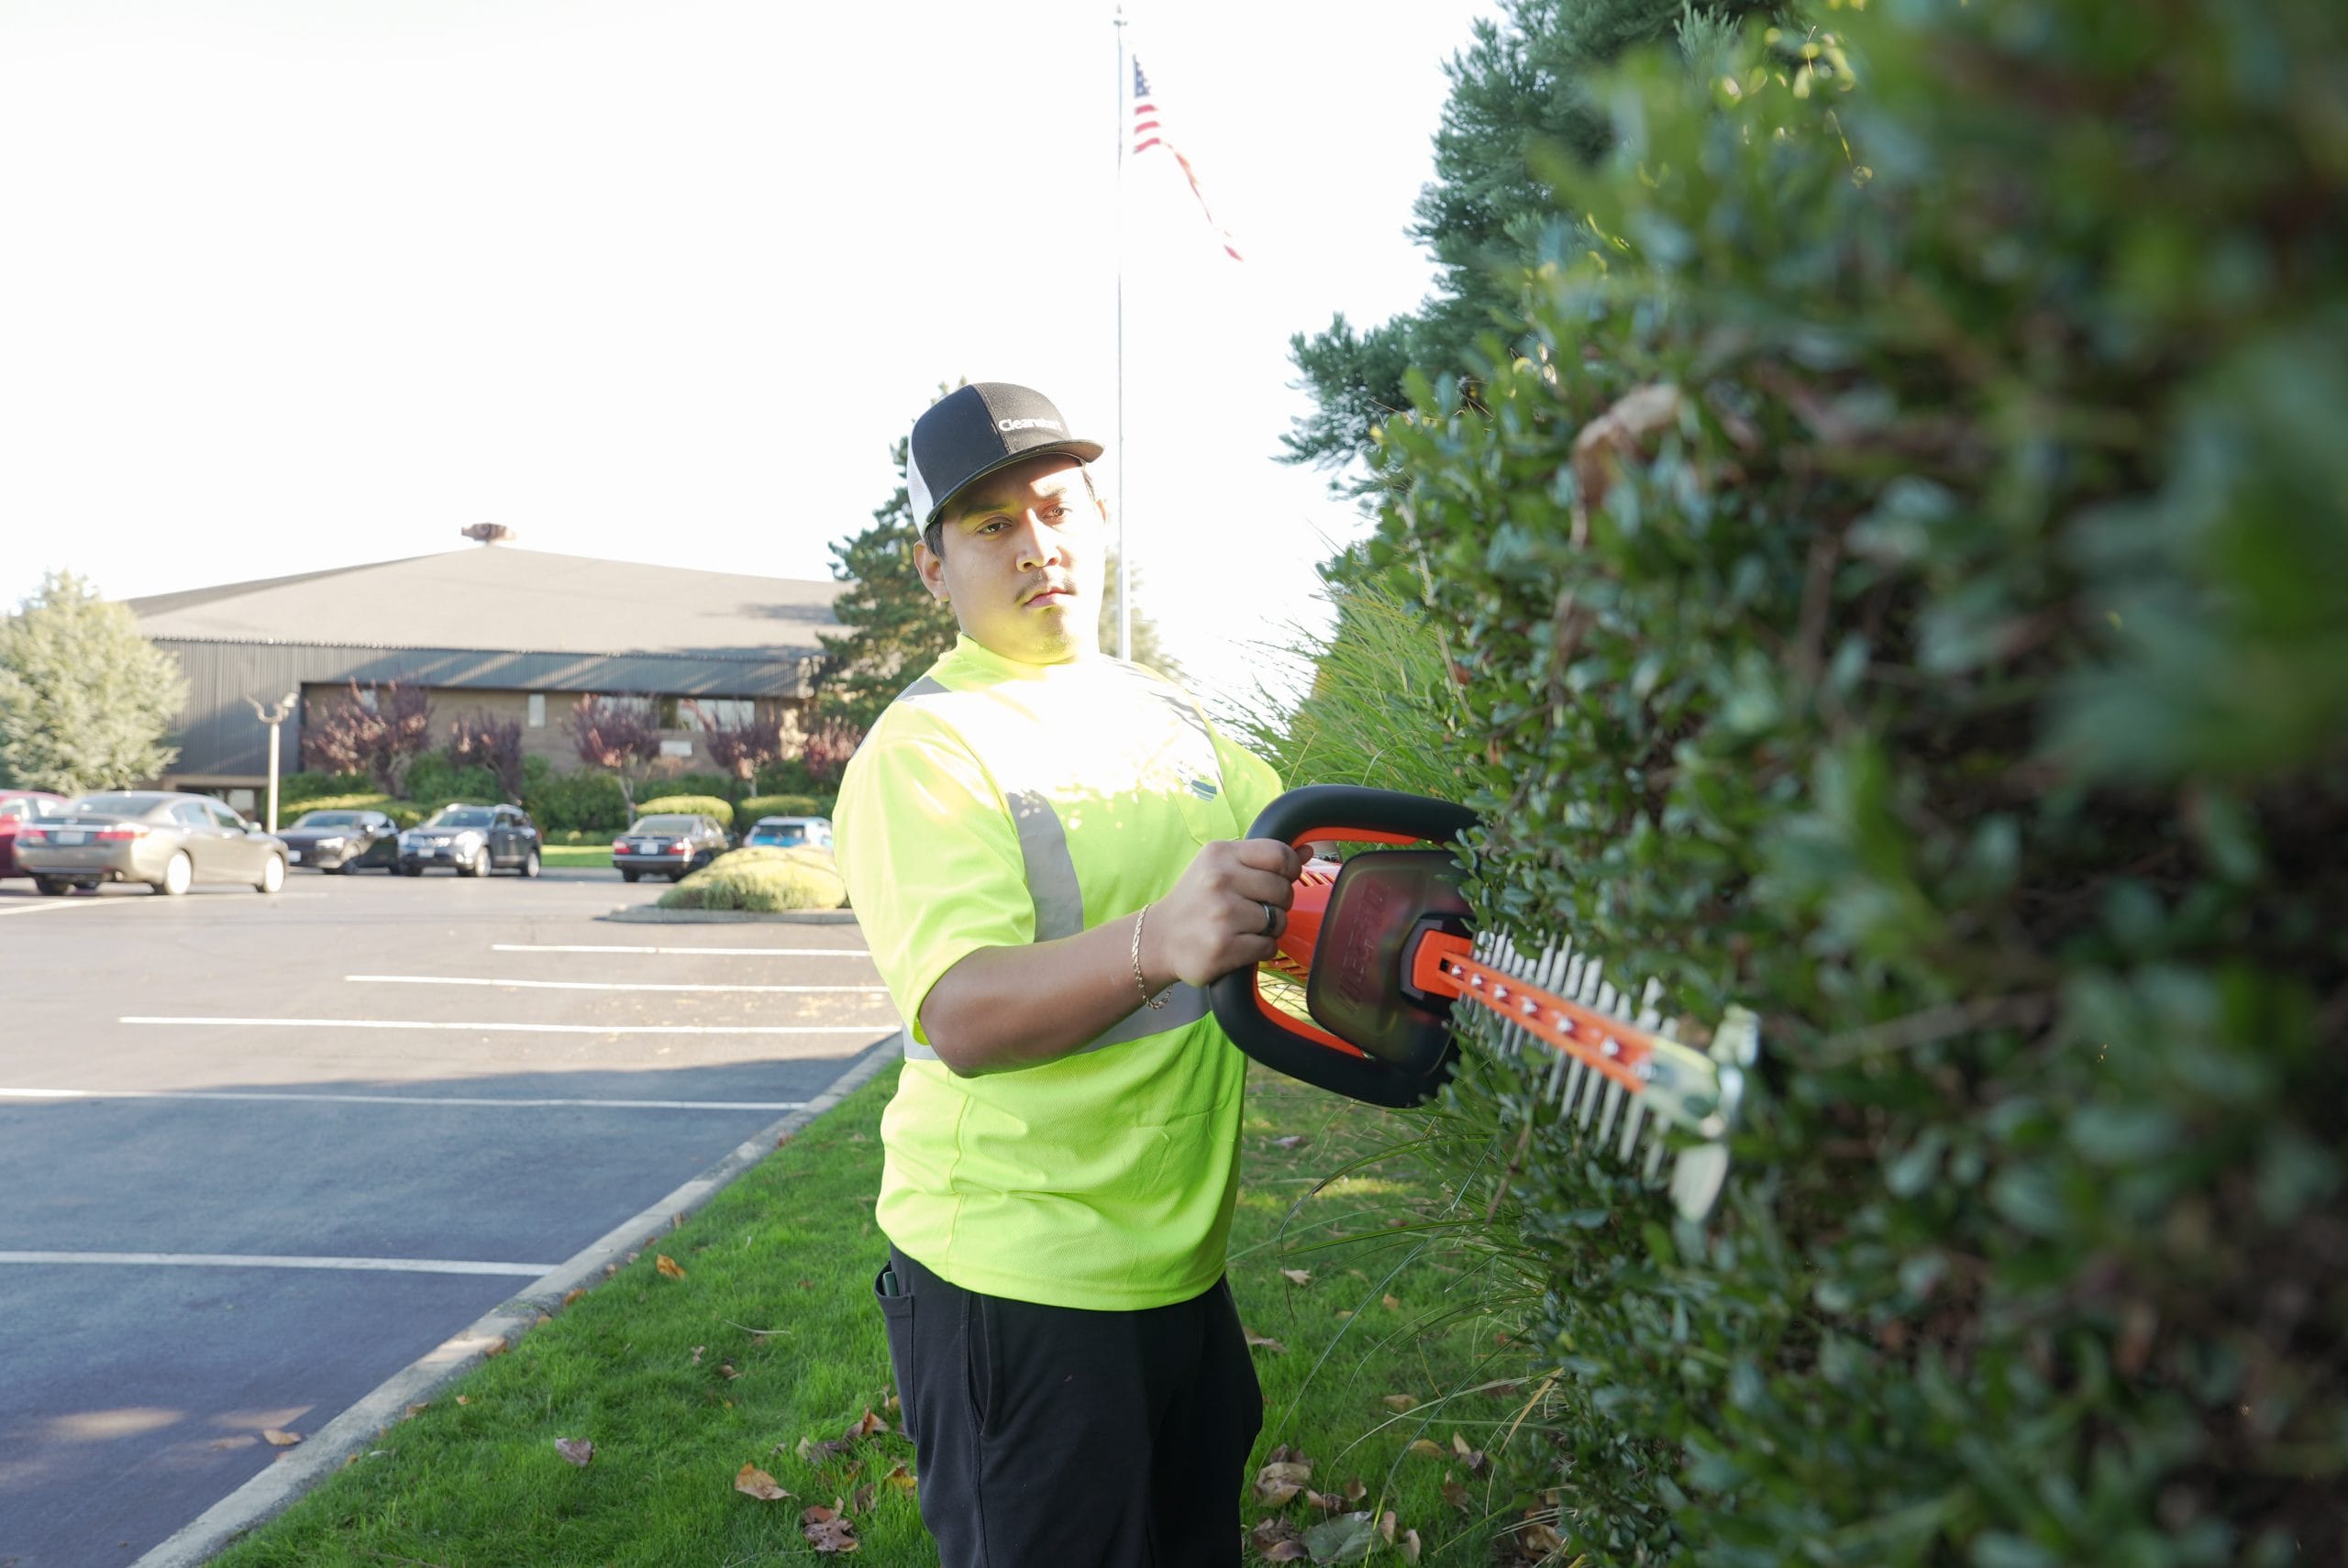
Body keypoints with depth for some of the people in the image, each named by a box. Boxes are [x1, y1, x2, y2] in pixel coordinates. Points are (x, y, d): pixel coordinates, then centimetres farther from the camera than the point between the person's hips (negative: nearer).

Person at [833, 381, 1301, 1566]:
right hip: (1019, 1289, -7)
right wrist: (1156, 944, -46)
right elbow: (961, 1015, -28)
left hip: (1186, 1260, 8)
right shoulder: (927, 748, -15)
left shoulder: (1169, 713, 9)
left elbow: (1294, 863, 18)